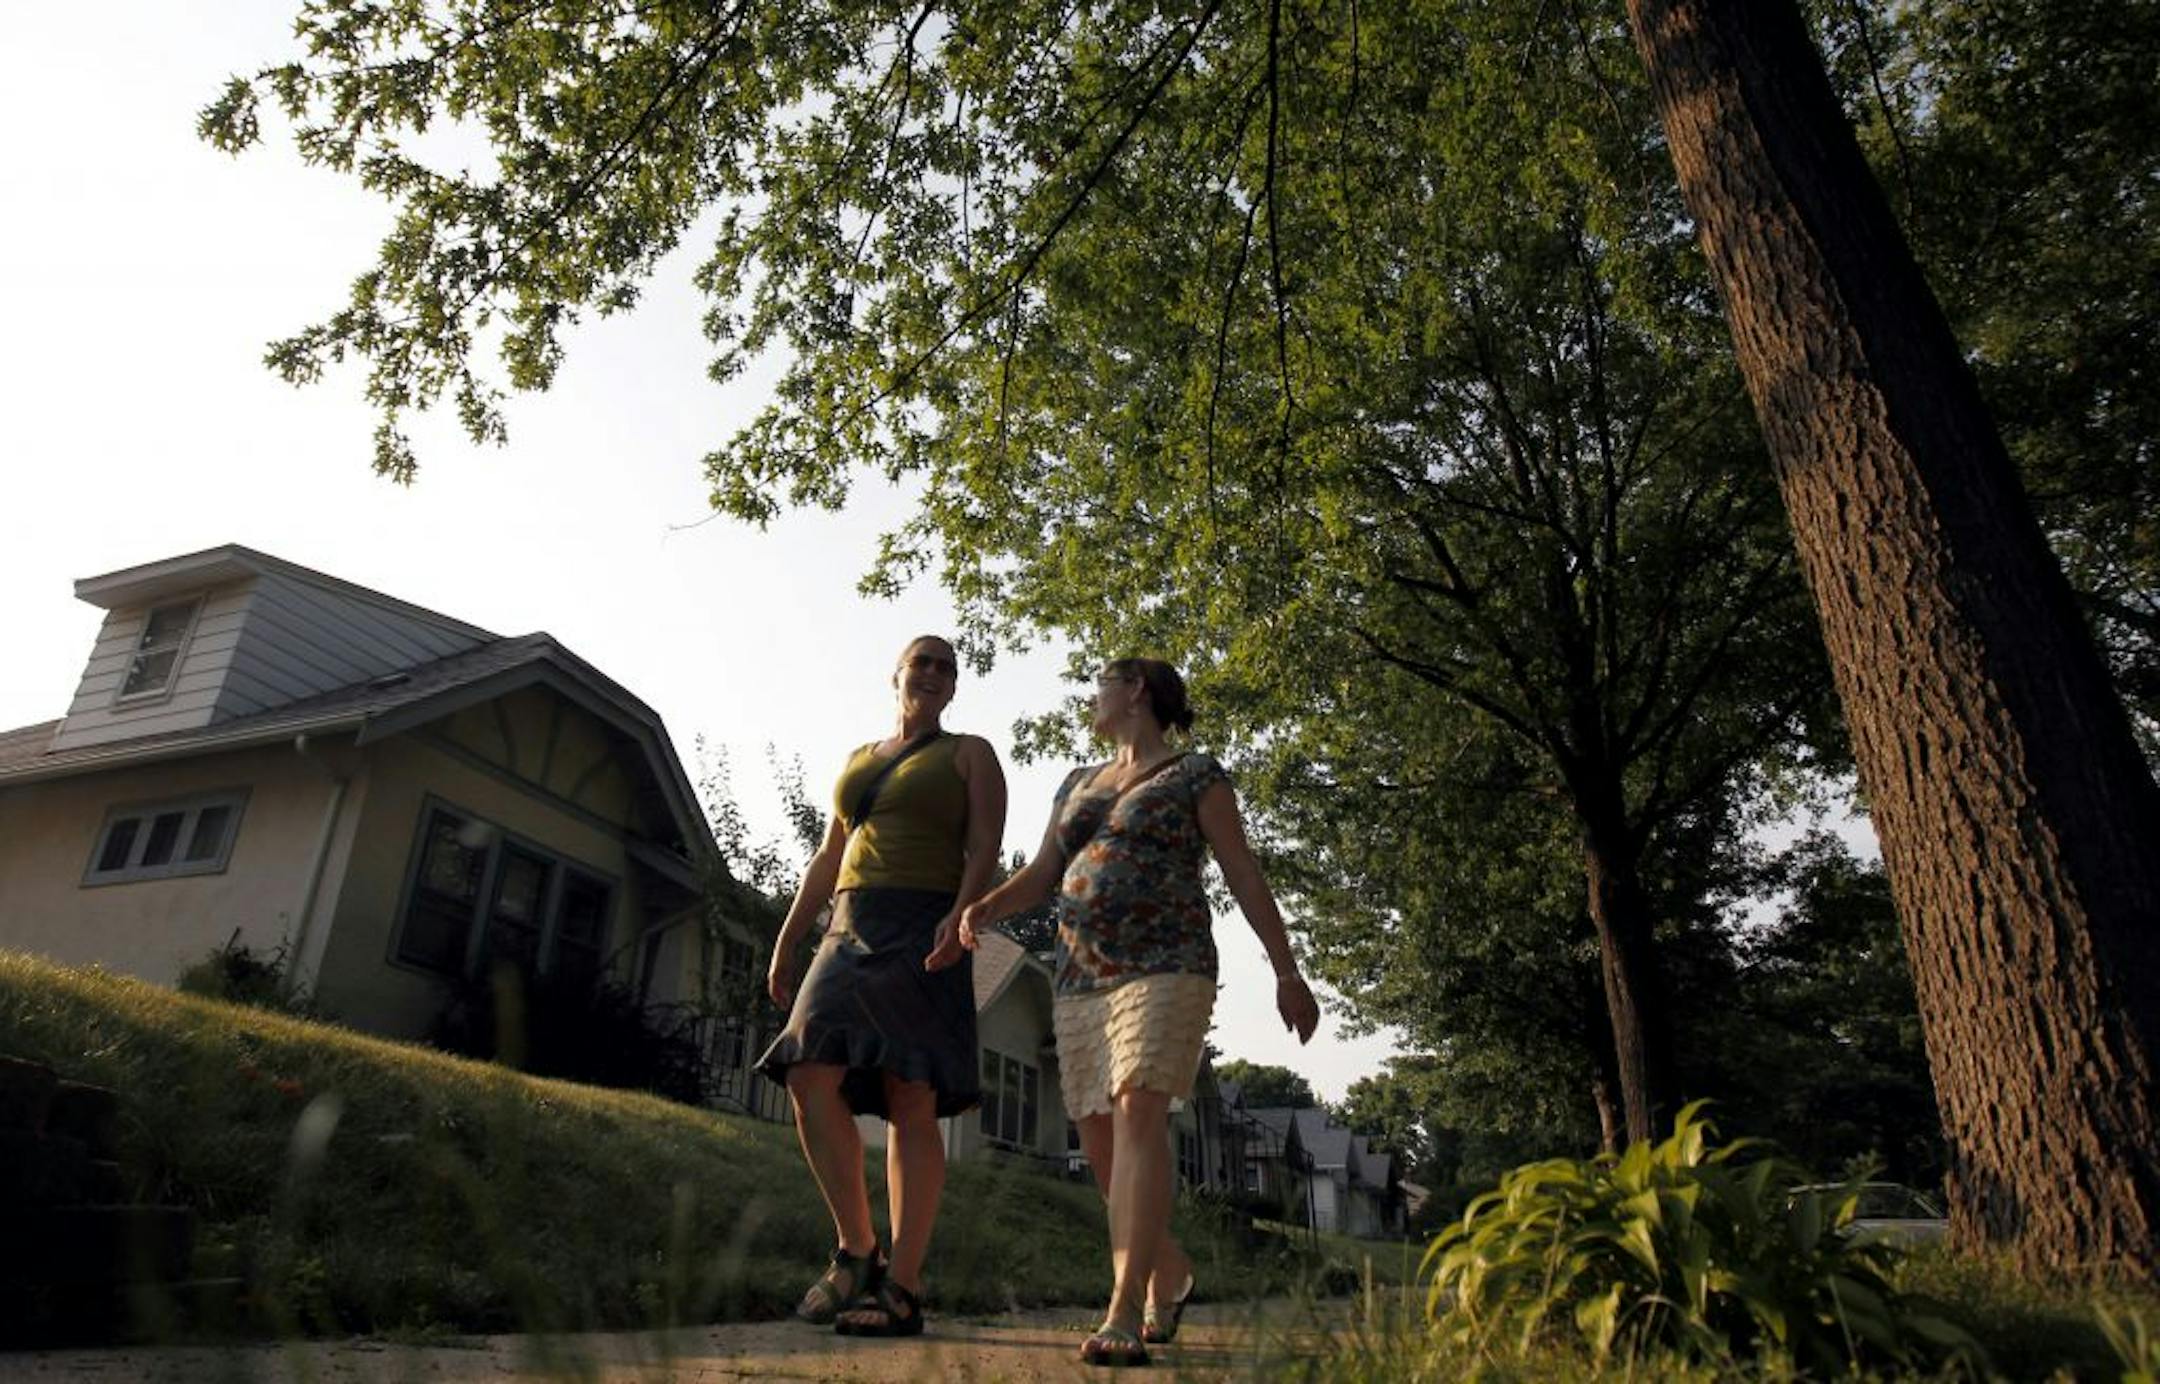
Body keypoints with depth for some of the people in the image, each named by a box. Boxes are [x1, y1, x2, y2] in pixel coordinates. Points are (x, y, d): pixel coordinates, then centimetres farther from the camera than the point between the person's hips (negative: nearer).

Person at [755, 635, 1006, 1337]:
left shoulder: (970, 754, 10)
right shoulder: (860, 759, 24)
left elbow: (984, 849, -3)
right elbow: (829, 859, 23)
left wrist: (961, 914, -21)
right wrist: (788, 940, 16)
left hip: (924, 932, -5)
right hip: (851, 930, 5)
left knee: (910, 1100, -10)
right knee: (810, 1075, -12)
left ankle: (903, 1288, -6)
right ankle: (856, 1249, 1)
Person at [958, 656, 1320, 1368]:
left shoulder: (1195, 773, 5)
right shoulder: (1077, 785, 21)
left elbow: (1246, 878, 1)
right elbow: (1041, 876, 14)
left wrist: (1287, 972, -3)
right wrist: (985, 906, -6)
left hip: (1165, 967, -6)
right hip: (1082, 981, 6)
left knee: (1138, 1117, -22)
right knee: (1102, 1144, 6)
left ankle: (1124, 1316, -23)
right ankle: (1171, 1271, 29)